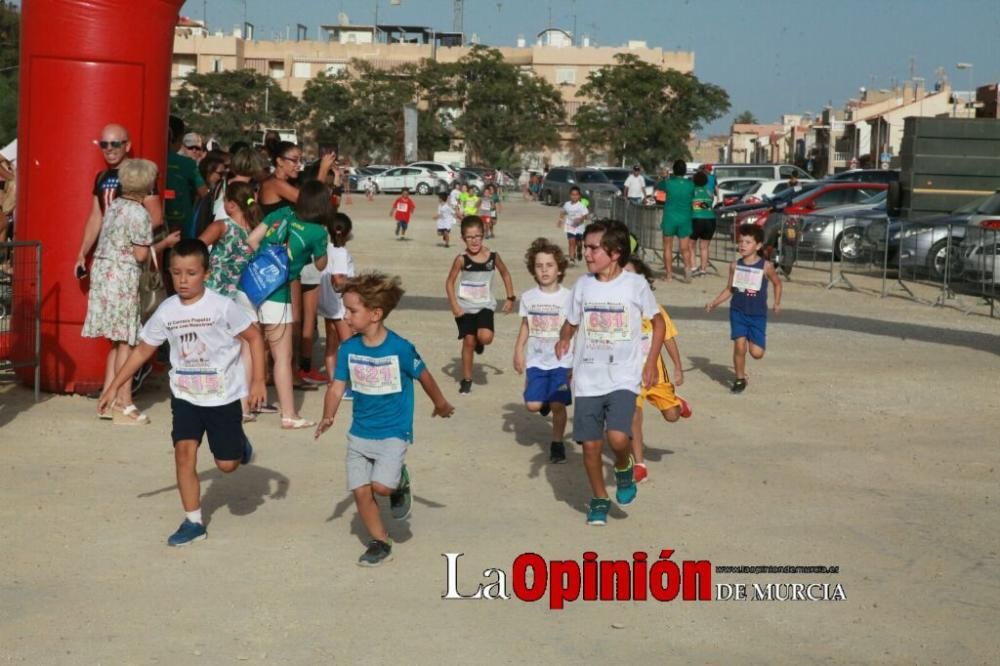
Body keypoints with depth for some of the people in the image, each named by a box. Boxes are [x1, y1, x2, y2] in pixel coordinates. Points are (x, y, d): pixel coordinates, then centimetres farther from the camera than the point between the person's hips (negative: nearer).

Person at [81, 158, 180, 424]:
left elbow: (118, 243, 11)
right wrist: (165, 244, 2)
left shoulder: (114, 206, 11)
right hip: (122, 277, -8)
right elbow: (141, 255, -12)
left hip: (103, 271, 8)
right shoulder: (139, 213, -12)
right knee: (125, 342, -2)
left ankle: (108, 401, 14)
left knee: (118, 341, 13)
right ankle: (124, 406, 0)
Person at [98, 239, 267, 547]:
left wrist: (258, 381, -13)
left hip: (223, 396, -3)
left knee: (227, 464, 2)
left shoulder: (222, 307, -15)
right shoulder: (166, 311, -4)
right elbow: (143, 349, 6)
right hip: (185, 395, 3)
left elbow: (254, 337, -7)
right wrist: (114, 386, 4)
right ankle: (193, 521, 0)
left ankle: (239, 442, 39)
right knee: (184, 451, -11)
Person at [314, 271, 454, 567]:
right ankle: (380, 543, 20)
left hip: (393, 432, -4)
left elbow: (423, 376, -1)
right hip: (359, 433, 4)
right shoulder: (349, 349, -5)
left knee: (381, 485, -20)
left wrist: (440, 404, 14)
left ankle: (400, 482, 15)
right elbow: (337, 386, -4)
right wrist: (328, 416, -21)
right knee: (360, 492, 2)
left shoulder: (400, 348, -16)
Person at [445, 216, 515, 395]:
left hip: (485, 306, 1)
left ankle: (479, 341, 18)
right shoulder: (461, 259, -13)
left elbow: (505, 274, 8)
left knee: (485, 337, -20)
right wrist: (454, 305, -13)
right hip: (465, 307, -1)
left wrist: (510, 298, 5)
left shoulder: (493, 256, -8)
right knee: (468, 341, 2)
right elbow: (450, 282, -5)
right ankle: (466, 379, 18)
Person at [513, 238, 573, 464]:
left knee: (558, 405, -4)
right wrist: (518, 351, 4)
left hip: (562, 361, -2)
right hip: (536, 361, 2)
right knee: (532, 405, -7)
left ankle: (557, 443, 17)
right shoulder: (528, 297, 3)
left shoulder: (568, 297, -6)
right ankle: (545, 402, 29)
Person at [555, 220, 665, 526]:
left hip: (624, 379, -3)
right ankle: (599, 500, 25)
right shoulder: (583, 285, 2)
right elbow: (571, 322, 14)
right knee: (590, 444, 4)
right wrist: (564, 339, -8)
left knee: (618, 438, -20)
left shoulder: (635, 284, -6)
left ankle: (623, 469, 14)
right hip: (588, 379, 3)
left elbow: (658, 322, 6)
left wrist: (651, 362, -1)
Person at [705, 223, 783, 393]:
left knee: (757, 353, -5)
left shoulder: (765, 266, -8)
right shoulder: (735, 266, 0)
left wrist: (777, 303, 5)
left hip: (758, 315, -1)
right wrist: (713, 303, -1)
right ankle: (740, 379, 9)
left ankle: (758, 340, 32)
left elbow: (777, 283, 9)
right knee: (739, 345, -10)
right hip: (738, 312, 1)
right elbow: (729, 289, 8)